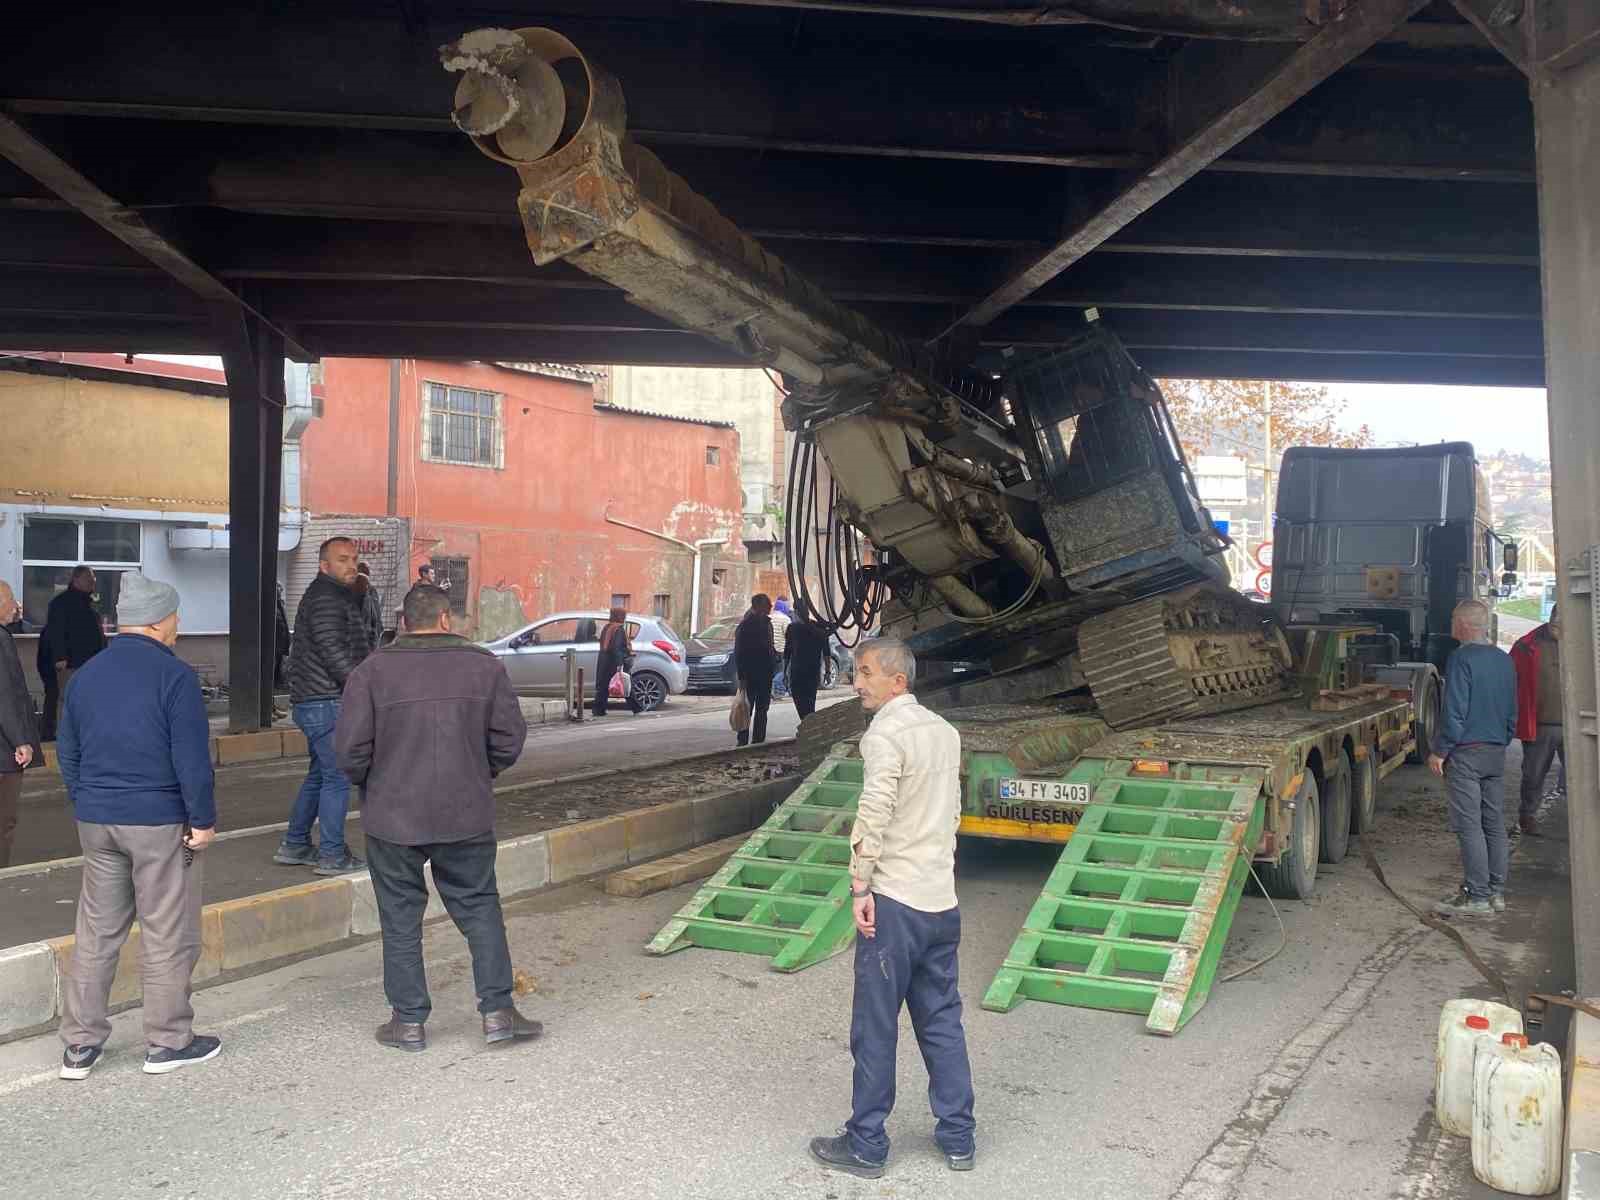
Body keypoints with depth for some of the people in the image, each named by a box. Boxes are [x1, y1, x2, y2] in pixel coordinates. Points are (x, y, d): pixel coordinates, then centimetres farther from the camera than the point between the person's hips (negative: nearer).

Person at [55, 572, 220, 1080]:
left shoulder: (86, 674, 9)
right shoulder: (173, 674, -13)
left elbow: (67, 751, 15)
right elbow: (192, 757, -15)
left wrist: (86, 804, 20)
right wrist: (203, 820, -9)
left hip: (96, 823, 6)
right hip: (160, 823, -6)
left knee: (96, 933, 14)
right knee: (168, 937, 4)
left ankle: (79, 1045, 18)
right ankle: (168, 1042, 13)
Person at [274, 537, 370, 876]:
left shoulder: (339, 596, 19)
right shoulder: (325, 599, -14)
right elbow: (333, 653, -21)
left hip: (317, 703, 11)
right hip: (326, 703, -11)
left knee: (319, 775, 17)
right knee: (337, 777, -5)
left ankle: (294, 845, 25)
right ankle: (332, 855, 1)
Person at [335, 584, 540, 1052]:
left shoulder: (372, 672, -5)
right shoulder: (484, 666, -1)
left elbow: (351, 750, -9)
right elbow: (510, 737, -1)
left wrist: (372, 785, 11)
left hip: (393, 816, -1)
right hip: (467, 815, 1)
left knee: (401, 920, 10)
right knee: (479, 908, 12)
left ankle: (409, 1020, 16)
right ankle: (497, 1010, 11)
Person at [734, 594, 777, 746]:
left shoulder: (766, 622, 11)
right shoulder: (745, 625, -11)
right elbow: (738, 653, -13)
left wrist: (775, 656, 5)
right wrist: (742, 677, -17)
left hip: (765, 673, 8)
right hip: (750, 675, -8)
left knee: (762, 709, 11)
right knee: (747, 709, -4)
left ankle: (759, 740, 18)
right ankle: (743, 741, 0)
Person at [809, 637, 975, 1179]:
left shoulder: (886, 733, -13)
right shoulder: (945, 731, 12)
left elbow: (874, 814, -20)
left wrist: (860, 887, -15)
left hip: (894, 901, -8)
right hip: (942, 900, 8)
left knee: (875, 1029, 3)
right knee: (942, 1022, 15)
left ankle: (865, 1146, 13)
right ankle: (958, 1139, 23)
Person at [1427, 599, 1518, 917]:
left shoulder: (1462, 659, -14)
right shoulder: (1504, 660, 10)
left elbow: (1454, 712, -17)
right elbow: (1513, 711, 16)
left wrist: (1439, 751, -10)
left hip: (1466, 753, -8)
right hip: (1496, 753, 8)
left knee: (1469, 827, -5)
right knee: (1494, 823, 12)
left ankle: (1477, 897, -4)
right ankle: (1496, 892, 17)